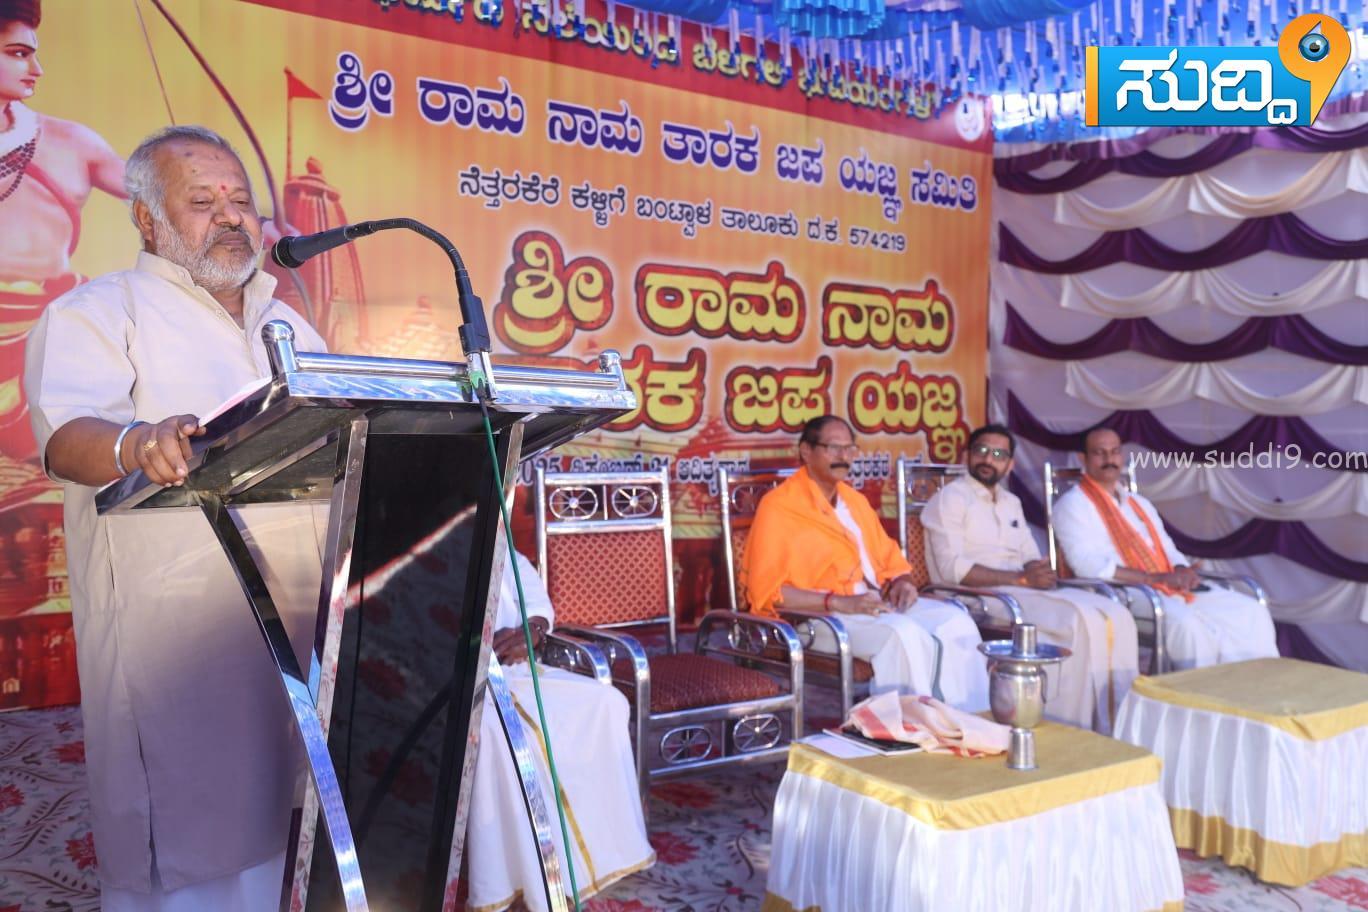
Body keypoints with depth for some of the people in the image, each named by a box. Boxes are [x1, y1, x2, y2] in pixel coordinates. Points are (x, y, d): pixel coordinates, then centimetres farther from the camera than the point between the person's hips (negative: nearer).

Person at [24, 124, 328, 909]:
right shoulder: (98, 313, 3)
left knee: (295, 840, 13)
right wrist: (136, 444, -36)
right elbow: (67, 433, -14)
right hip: (178, 637, -5)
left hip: (309, 632, 6)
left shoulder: (293, 327, 22)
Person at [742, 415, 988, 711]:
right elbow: (766, 590, -13)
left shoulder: (855, 500, 20)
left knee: (956, 621, -15)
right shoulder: (778, 506, -6)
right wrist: (839, 602, -21)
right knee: (903, 634, -32)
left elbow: (890, 559, 24)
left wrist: (902, 583, -2)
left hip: (877, 603, 7)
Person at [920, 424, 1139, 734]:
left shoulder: (1011, 502, 23)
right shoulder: (950, 498, -2)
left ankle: (1115, 725, -13)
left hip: (1025, 590, 8)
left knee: (1115, 615, -14)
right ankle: (1069, 728, -20)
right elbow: (953, 569, -14)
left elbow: (1031, 557, 19)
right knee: (1081, 621, -28)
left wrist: (1040, 572, -8)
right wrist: (1021, 578, -18)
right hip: (983, 595, -8)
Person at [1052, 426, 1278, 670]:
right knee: (1185, 622, -34)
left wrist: (1182, 571, -3)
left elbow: (1169, 550, 22)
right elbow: (1088, 565, -14)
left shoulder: (1140, 503, 24)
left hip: (1170, 589, 8)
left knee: (1250, 611, -6)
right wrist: (1153, 578, -20)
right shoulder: (1073, 505, -1)